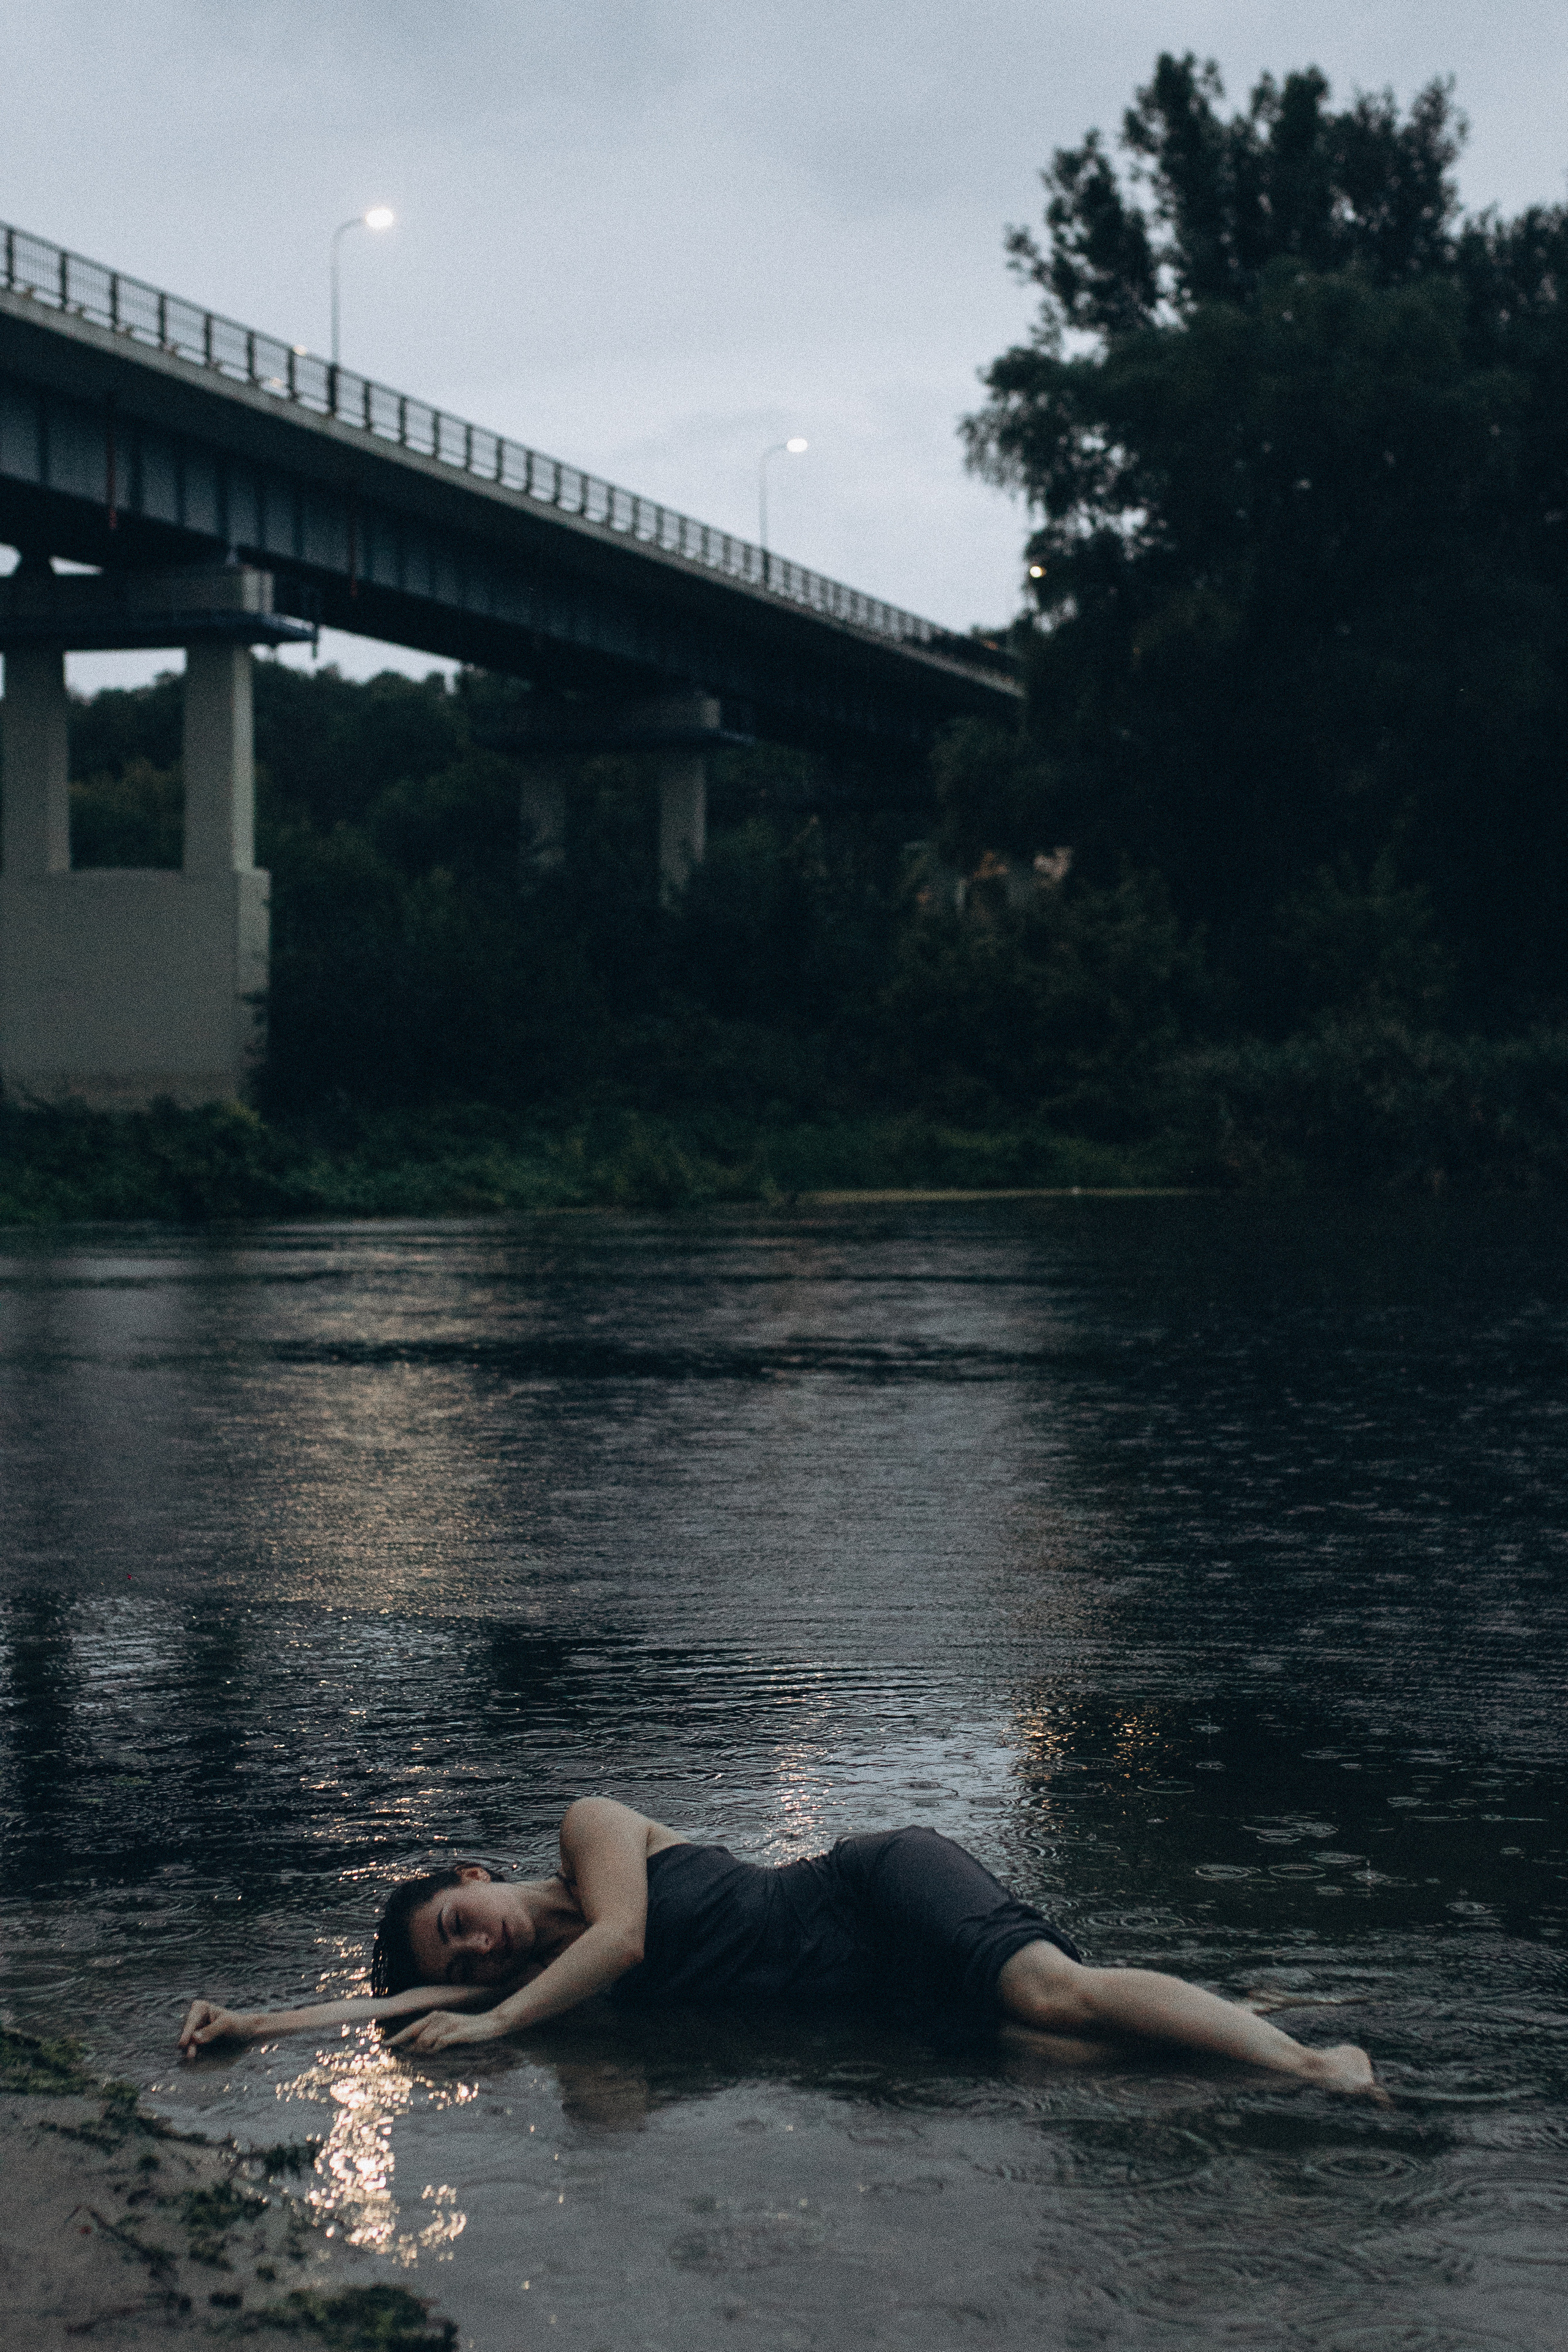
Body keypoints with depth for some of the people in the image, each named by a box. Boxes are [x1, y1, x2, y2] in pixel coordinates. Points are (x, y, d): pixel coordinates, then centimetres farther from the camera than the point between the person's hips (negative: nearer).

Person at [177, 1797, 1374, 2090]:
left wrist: (494, 2025, -12)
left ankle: (1313, 2059, -38)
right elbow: (406, 2005, 12)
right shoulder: (536, 1979, 15)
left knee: (1057, 1993, -31)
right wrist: (263, 2021, 7)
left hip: (880, 1890, -5)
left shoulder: (592, 1825, -1)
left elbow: (619, 1936, -15)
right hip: (879, 1991, 5)